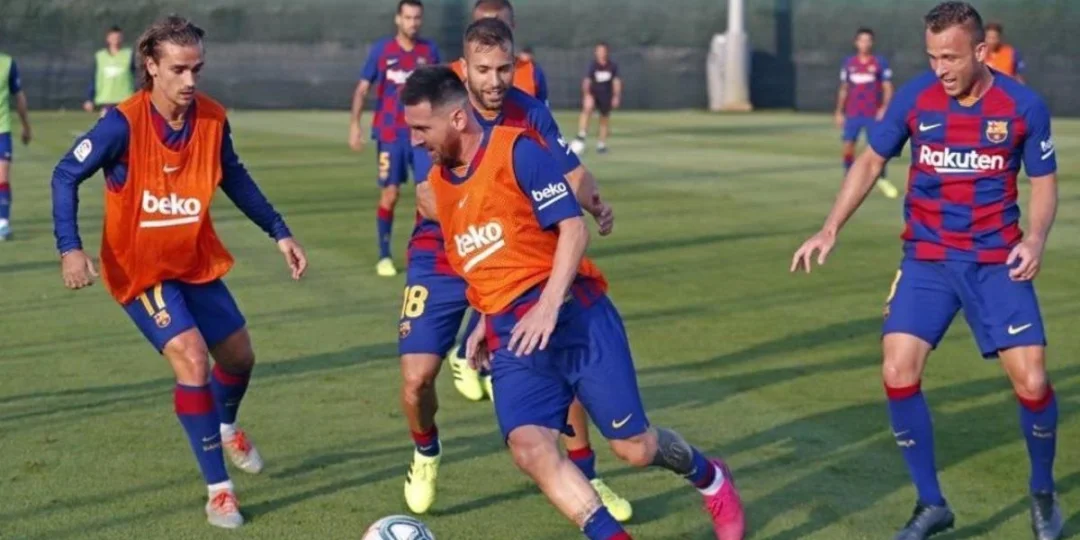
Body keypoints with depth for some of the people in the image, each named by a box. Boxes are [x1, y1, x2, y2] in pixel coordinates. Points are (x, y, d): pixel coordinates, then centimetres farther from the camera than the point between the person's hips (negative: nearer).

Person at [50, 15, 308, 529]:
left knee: (238, 357, 15)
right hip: (140, 268, -5)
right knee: (192, 358, -20)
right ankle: (217, 489, -8)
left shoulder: (212, 119, -9)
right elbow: (66, 175, -16)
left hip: (196, 261, 5)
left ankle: (226, 427, 51)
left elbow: (234, 178, 8)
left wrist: (280, 233, 8)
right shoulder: (124, 123, -23)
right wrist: (70, 248, -26)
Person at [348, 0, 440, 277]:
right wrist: (354, 125, -9)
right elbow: (362, 89, 0)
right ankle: (384, 257, 9)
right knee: (390, 194, -1)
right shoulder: (381, 49, -2)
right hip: (390, 134, -2)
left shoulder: (429, 50, 4)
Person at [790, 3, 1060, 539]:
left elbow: (1044, 183, 2)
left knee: (1031, 381, -9)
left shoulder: (1024, 106, -10)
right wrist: (830, 228, -1)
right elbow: (871, 160, 7)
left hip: (997, 261, -1)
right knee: (898, 373, -12)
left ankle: (1043, 493, 20)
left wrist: (1035, 239, -17)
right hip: (927, 258, 1)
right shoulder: (914, 97, -7)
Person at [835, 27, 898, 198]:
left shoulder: (880, 62, -2)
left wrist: (884, 108, -16)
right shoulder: (848, 63, 8)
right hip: (852, 114, 2)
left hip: (873, 114, -2)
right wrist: (839, 112, 12)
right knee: (848, 147, -2)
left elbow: (888, 88, -2)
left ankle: (882, 180, 9)